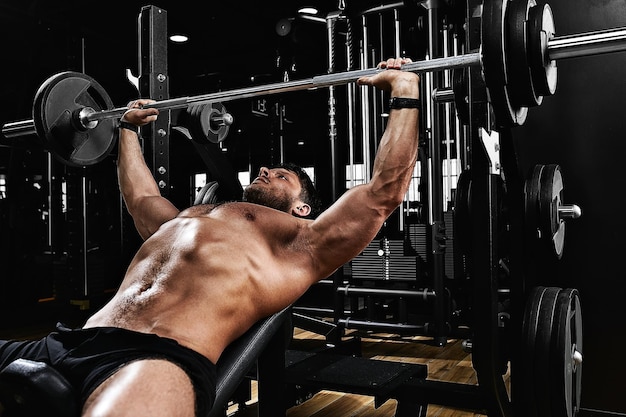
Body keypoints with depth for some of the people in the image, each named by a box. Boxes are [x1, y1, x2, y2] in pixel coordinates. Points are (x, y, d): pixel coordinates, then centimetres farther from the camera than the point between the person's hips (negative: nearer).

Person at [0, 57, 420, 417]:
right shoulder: (181, 220, 35)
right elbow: (139, 195, 53)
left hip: (164, 357, -7)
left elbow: (385, 190, 11)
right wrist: (128, 129, 60)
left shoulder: (300, 243, 17)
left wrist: (405, 90, 14)